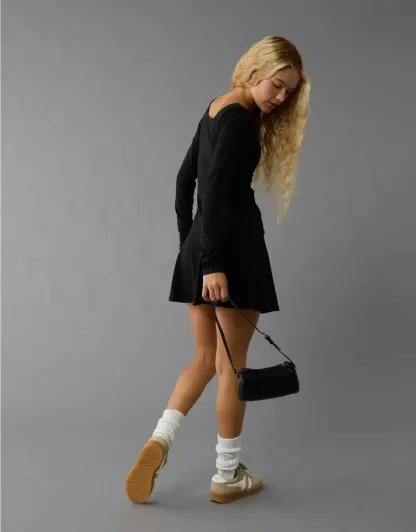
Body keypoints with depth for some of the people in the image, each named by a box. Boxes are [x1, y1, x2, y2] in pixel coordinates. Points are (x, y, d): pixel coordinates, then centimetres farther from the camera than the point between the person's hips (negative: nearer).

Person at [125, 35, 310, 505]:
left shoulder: (217, 108, 17)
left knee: (206, 358, 17)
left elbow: (186, 178, 20)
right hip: (232, 246, -8)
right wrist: (214, 263, -23)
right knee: (231, 364, 3)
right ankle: (227, 476, 17)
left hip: (199, 244, 9)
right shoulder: (241, 115, -11)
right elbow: (217, 190, -21)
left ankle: (158, 441, 5)